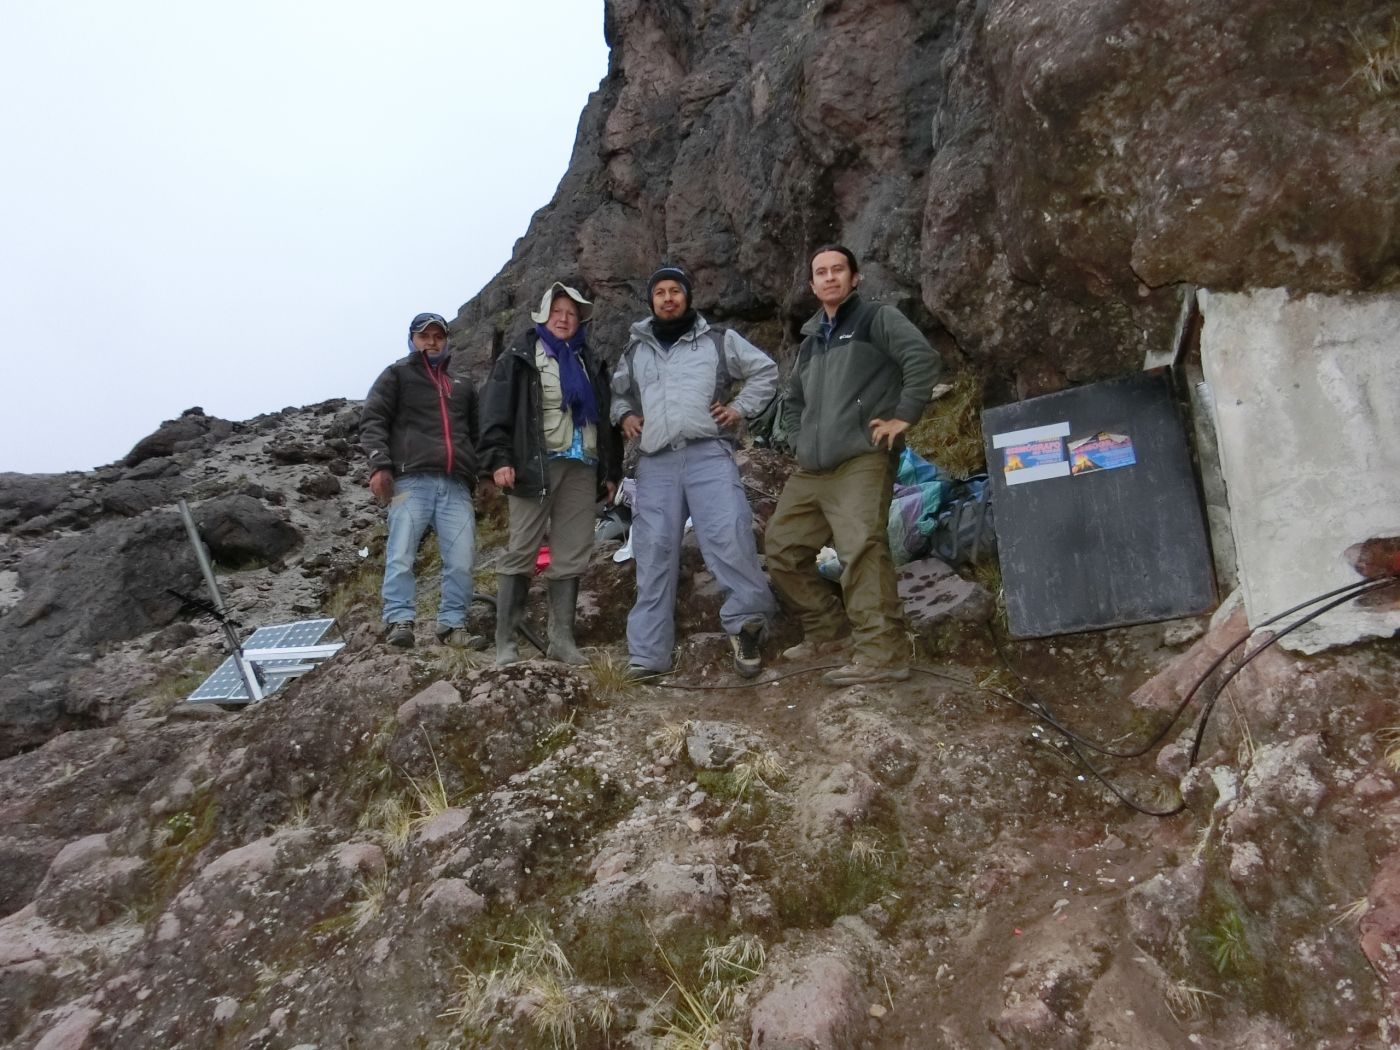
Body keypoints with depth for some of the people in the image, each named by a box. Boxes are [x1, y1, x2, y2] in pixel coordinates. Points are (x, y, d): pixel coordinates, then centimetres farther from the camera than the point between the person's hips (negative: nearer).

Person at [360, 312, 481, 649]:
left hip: (456, 486, 3)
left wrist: (485, 474, 16)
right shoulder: (397, 374, 17)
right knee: (400, 555, -11)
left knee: (461, 560, -6)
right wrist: (379, 464, -11)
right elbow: (372, 421, 4)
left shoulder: (463, 385, 30)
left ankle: (453, 624, 2)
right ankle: (400, 621, -6)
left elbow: (477, 434, 31)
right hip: (411, 481, -3)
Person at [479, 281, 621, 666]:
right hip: (536, 464, -4)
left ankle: (562, 639, 8)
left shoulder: (589, 363, 24)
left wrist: (612, 470, 15)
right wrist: (498, 458, -15)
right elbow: (496, 410, -2)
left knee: (571, 558, 3)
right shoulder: (519, 358, 10)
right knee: (521, 554, -5)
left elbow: (606, 417, 23)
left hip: (582, 468, 5)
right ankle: (505, 643, -1)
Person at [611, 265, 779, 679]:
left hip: (708, 455, -2)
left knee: (729, 536, -21)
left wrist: (740, 407, 4)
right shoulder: (635, 351, 21)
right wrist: (624, 416, 15)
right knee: (654, 553, -1)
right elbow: (616, 391, 35)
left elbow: (765, 370, 16)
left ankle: (747, 621, -4)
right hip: (655, 463, 3)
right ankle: (647, 653, 3)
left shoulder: (719, 341, 12)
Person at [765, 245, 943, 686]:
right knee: (782, 547, 8)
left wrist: (903, 416, -13)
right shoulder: (811, 339, 25)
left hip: (861, 461, -8)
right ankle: (825, 632, 21)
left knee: (861, 549, -22)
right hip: (811, 469, 8)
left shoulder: (877, 319, 5)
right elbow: (792, 399, 35)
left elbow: (924, 359, -10)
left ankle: (882, 653, -20)